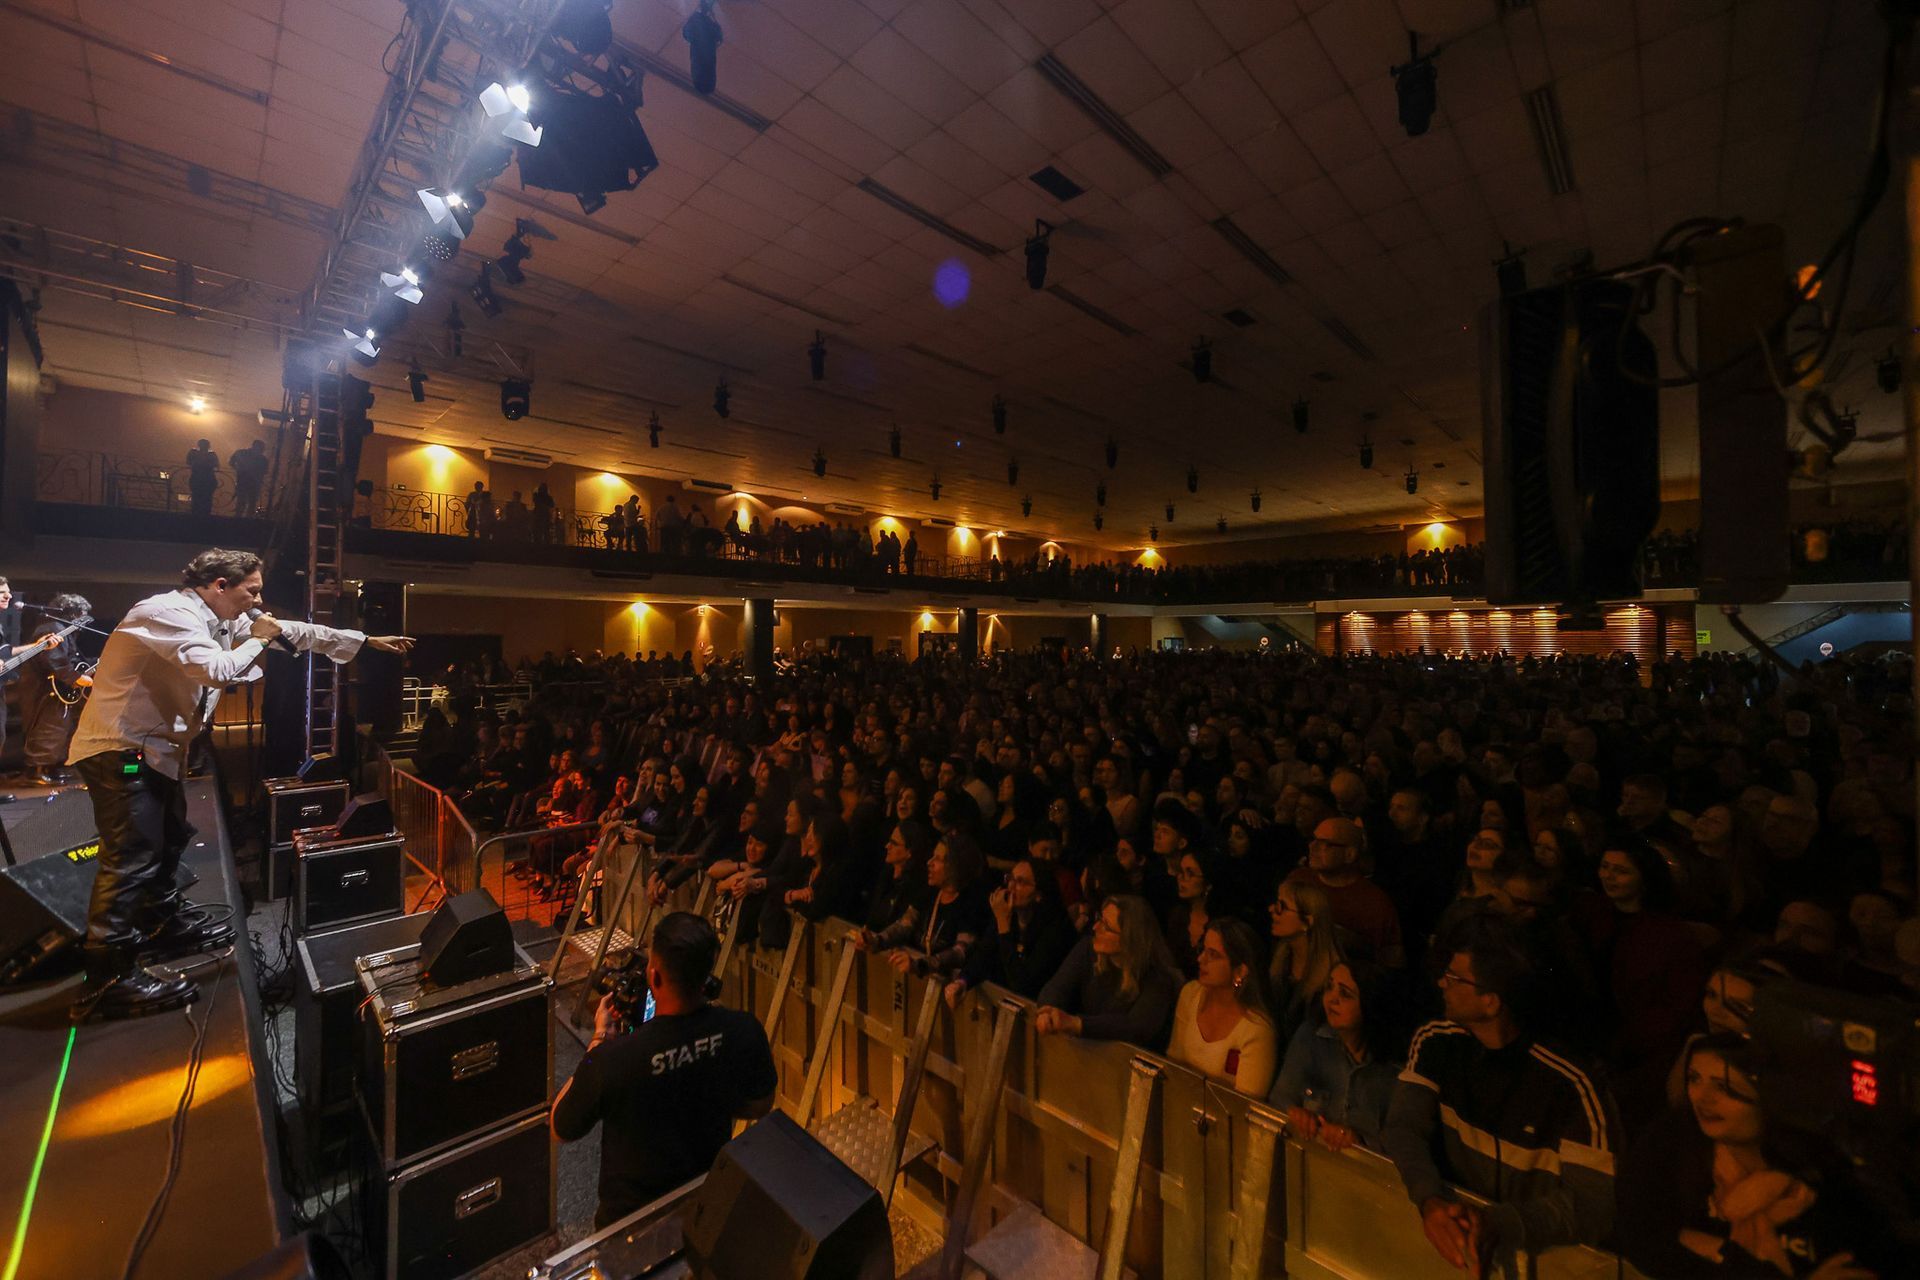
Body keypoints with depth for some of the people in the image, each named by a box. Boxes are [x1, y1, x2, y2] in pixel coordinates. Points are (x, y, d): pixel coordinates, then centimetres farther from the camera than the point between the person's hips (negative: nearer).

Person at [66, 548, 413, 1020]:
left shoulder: (220, 620, 7)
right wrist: (256, 640, -13)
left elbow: (293, 631, 12)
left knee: (169, 838, 20)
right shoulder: (169, 613, -21)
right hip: (120, 748, -10)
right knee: (133, 854, -10)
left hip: (152, 749, 10)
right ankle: (107, 980, -4)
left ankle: (163, 924, 37)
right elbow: (217, 670, -32)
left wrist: (368, 641, 10)